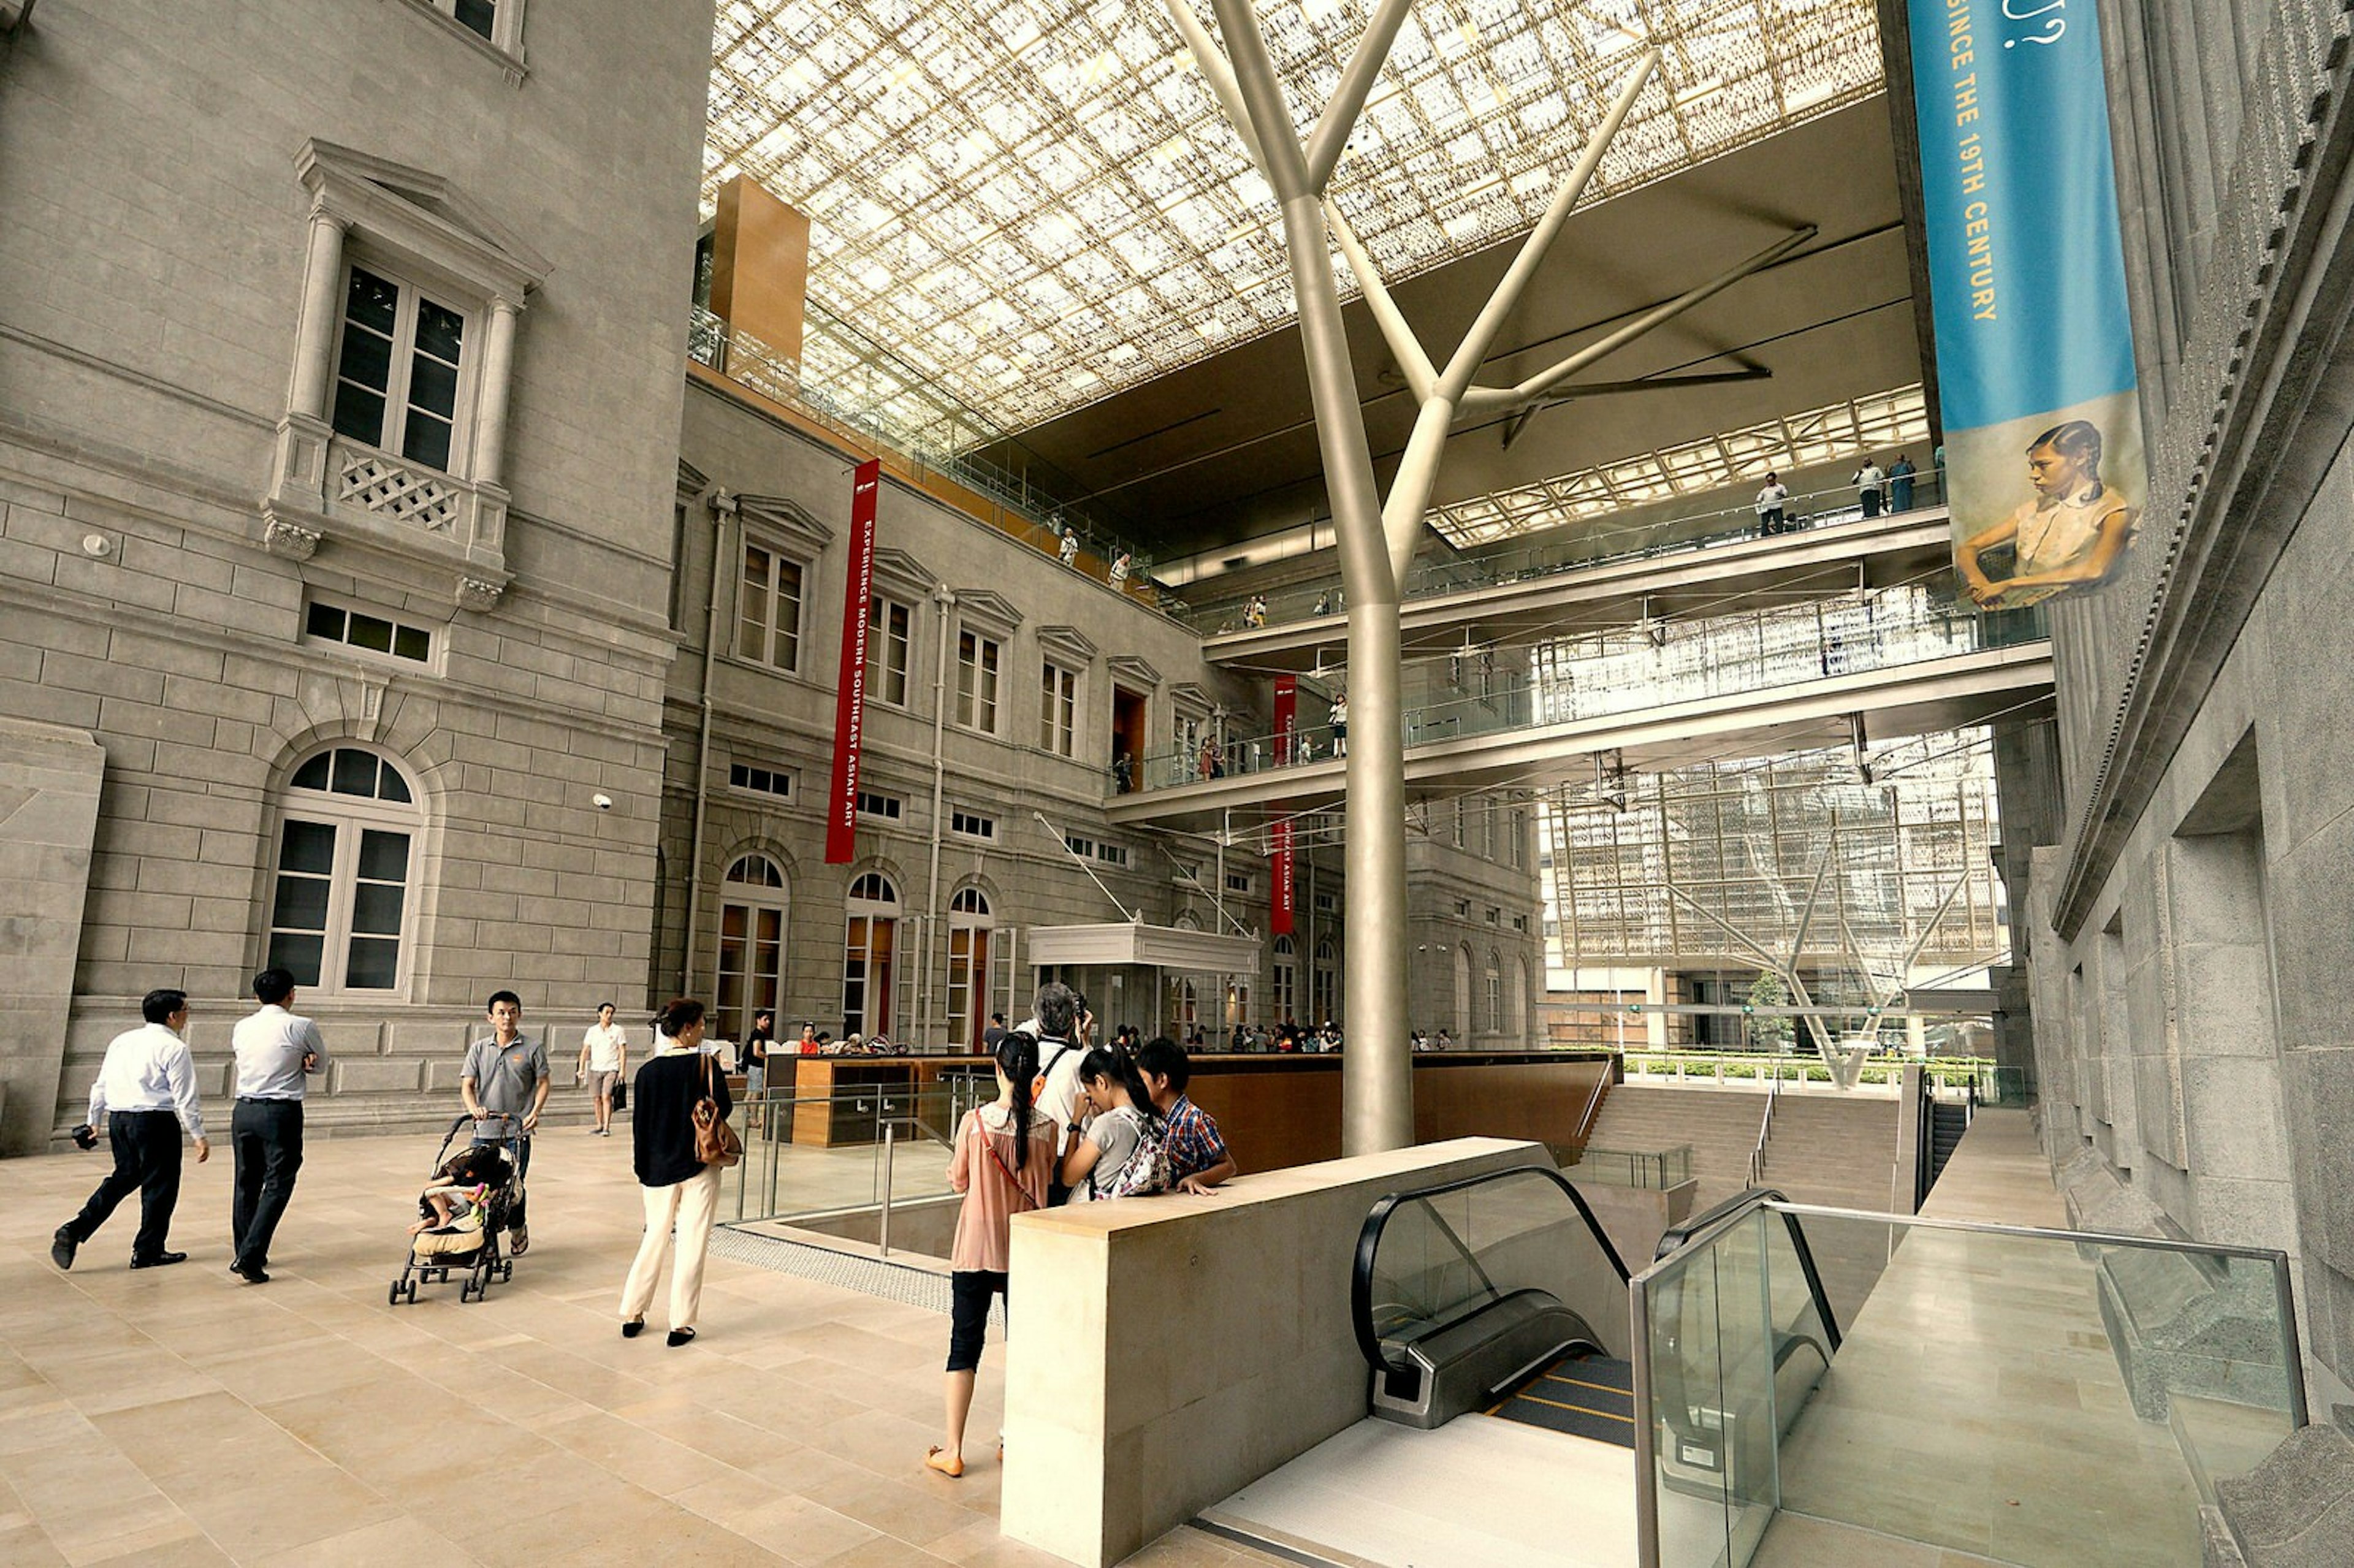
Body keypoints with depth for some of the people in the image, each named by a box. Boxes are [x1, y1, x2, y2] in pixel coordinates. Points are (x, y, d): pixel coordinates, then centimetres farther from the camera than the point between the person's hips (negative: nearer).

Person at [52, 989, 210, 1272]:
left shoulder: (122, 1041, 10)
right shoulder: (174, 1048, -12)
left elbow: (101, 1085, 15)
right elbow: (185, 1099, -12)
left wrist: (93, 1121, 27)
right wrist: (199, 1136, -7)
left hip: (118, 1118, 7)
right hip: (155, 1121, -7)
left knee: (124, 1177, 22)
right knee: (159, 1185, 6)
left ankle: (75, 1230, 9)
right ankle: (148, 1251, 15)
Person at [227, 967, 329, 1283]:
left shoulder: (241, 1028, 7)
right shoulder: (301, 1027, -7)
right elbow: (321, 1065, 6)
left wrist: (295, 1062, 7)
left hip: (244, 1111, 6)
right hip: (281, 1113, -5)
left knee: (247, 1183, 16)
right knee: (277, 1185, -1)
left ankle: (245, 1253, 27)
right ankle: (249, 1257, -10)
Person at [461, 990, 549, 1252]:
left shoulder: (532, 1048, 2)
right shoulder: (479, 1049, 9)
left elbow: (544, 1082, 3)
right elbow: (467, 1085, 4)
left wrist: (535, 1111, -12)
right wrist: (474, 1108, -15)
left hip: (518, 1131, -2)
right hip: (484, 1131, 2)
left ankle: (517, 1230, 26)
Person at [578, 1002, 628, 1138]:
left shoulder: (618, 1030, 2)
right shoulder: (592, 1030, 9)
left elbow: (623, 1051, -1)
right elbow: (585, 1050, 11)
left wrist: (622, 1070, -8)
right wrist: (581, 1069, 3)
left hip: (612, 1069, -3)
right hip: (595, 1069, 3)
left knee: (606, 1097, -13)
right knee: (598, 1098, 7)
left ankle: (607, 1127, -12)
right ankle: (599, 1125, 18)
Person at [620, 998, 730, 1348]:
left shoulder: (648, 1071, -1)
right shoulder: (706, 1064, -12)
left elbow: (639, 1124, 2)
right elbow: (724, 1109, -10)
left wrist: (642, 1169, 11)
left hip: (659, 1167, 4)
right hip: (700, 1167, -4)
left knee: (655, 1238, 19)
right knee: (692, 1244, 5)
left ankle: (633, 1315, 25)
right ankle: (681, 1325, 8)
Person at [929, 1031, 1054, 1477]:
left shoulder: (975, 1121, -14)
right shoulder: (1046, 1125, -9)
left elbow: (959, 1181, -2)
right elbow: (1048, 1180, 5)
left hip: (976, 1248, -1)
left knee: (965, 1343, 10)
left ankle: (952, 1449, 14)